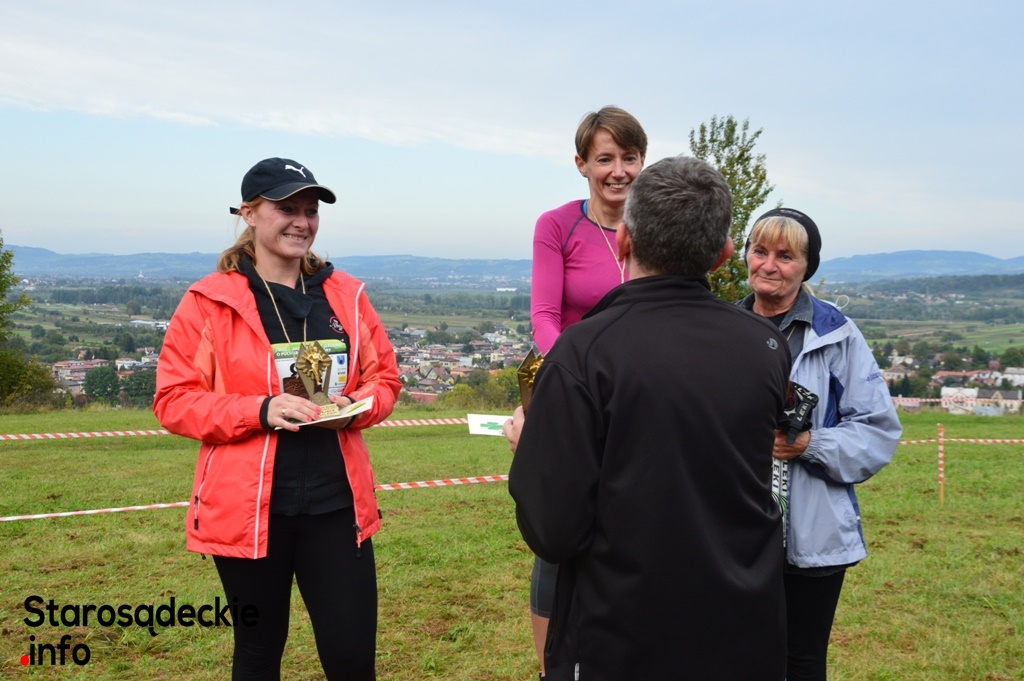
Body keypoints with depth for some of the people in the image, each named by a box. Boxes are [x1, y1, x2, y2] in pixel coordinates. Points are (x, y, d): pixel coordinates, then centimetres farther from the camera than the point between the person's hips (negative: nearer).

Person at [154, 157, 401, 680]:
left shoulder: (346, 295, 6)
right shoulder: (209, 302, -5)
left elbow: (385, 378, 13)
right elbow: (173, 401, -6)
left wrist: (353, 407, -10)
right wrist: (260, 411, -21)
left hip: (336, 502, 3)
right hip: (247, 507, -2)